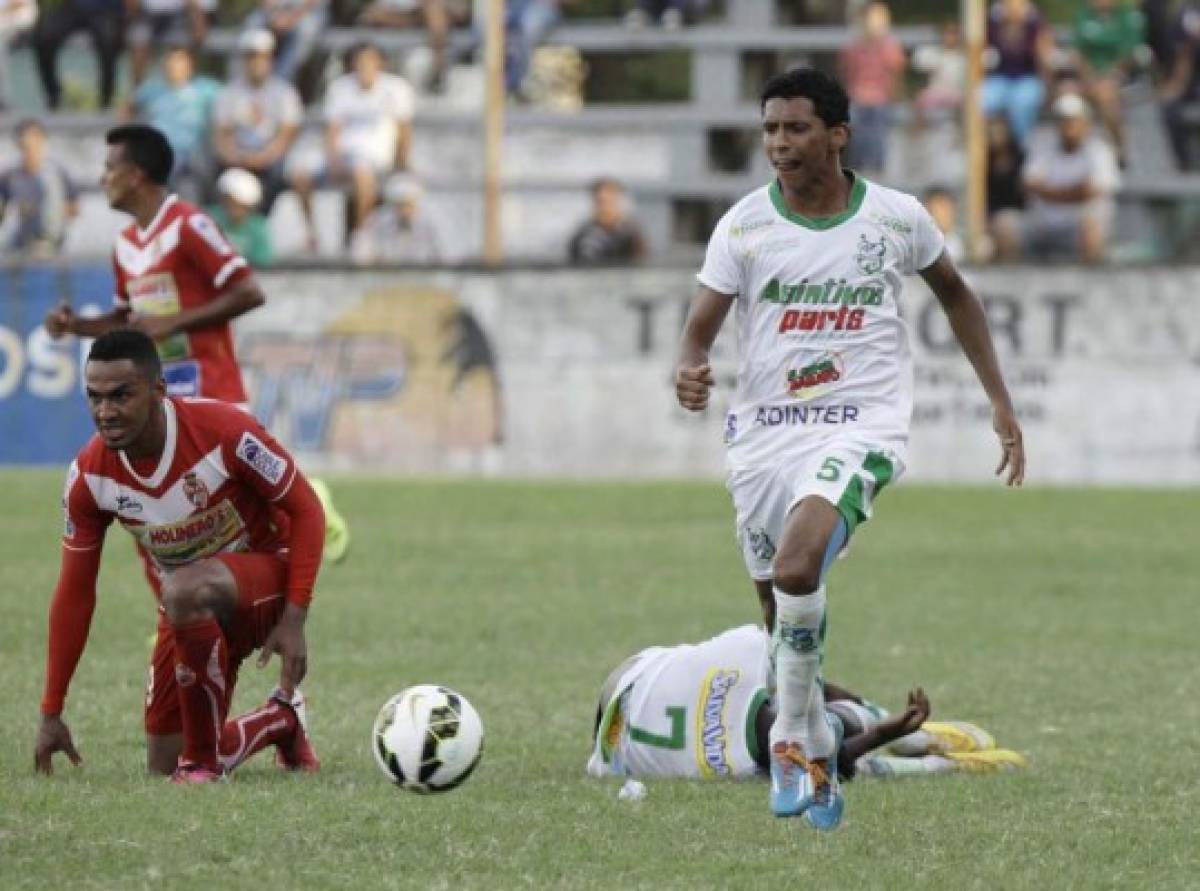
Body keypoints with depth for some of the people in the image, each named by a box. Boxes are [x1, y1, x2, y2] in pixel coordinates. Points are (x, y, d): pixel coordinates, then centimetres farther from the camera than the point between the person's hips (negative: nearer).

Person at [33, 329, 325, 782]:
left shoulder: (223, 430, -26)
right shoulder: (89, 475, -13)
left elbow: (306, 510, -15)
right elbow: (74, 593, -3)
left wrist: (294, 620, -22)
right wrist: (51, 714, -2)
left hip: (265, 578, -5)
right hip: (190, 610, 5)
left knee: (182, 591, -39)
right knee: (163, 766, 0)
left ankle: (205, 759, -22)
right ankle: (282, 721, 30)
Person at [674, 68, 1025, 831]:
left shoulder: (897, 218, -1)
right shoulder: (744, 227, -2)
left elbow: (955, 294, 15)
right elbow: (701, 325, -5)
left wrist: (1002, 403, 14)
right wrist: (689, 371, -29)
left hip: (860, 429, -3)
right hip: (765, 432, 3)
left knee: (796, 571, -29)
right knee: (781, 610, 9)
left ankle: (794, 738, -14)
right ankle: (818, 765, 30)